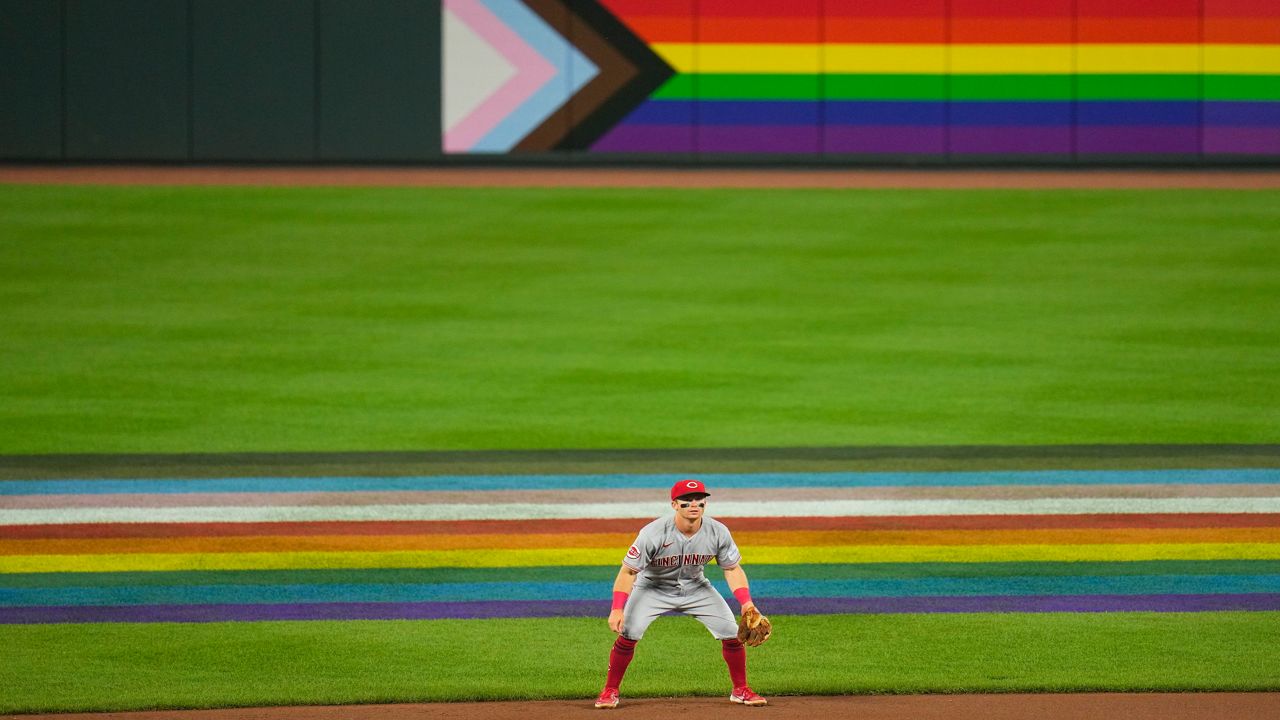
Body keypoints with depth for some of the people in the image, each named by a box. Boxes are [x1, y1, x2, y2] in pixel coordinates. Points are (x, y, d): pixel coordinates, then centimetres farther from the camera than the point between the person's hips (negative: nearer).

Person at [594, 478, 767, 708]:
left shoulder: (718, 532, -20)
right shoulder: (653, 533, -31)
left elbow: (732, 568, -6)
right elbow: (628, 571, -25)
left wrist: (747, 604, -19)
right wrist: (617, 609, -36)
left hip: (695, 588, 3)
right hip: (653, 588, -3)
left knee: (732, 634, -8)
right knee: (628, 635, -22)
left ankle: (741, 690, 13)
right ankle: (610, 692, -3)